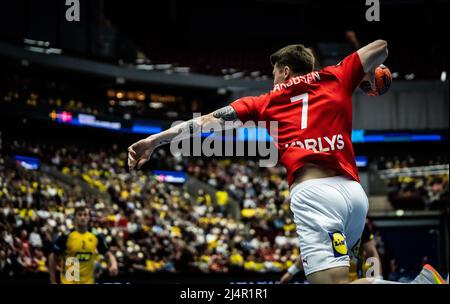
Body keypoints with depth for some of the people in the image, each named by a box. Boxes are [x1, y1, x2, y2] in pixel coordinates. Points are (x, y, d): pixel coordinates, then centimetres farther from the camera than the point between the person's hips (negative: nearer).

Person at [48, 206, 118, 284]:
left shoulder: (96, 238, 3)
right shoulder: (66, 237, -7)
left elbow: (108, 254, 10)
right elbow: (53, 258, 0)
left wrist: (113, 265, -13)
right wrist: (53, 282, -2)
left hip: (88, 282, 4)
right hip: (68, 282, -3)